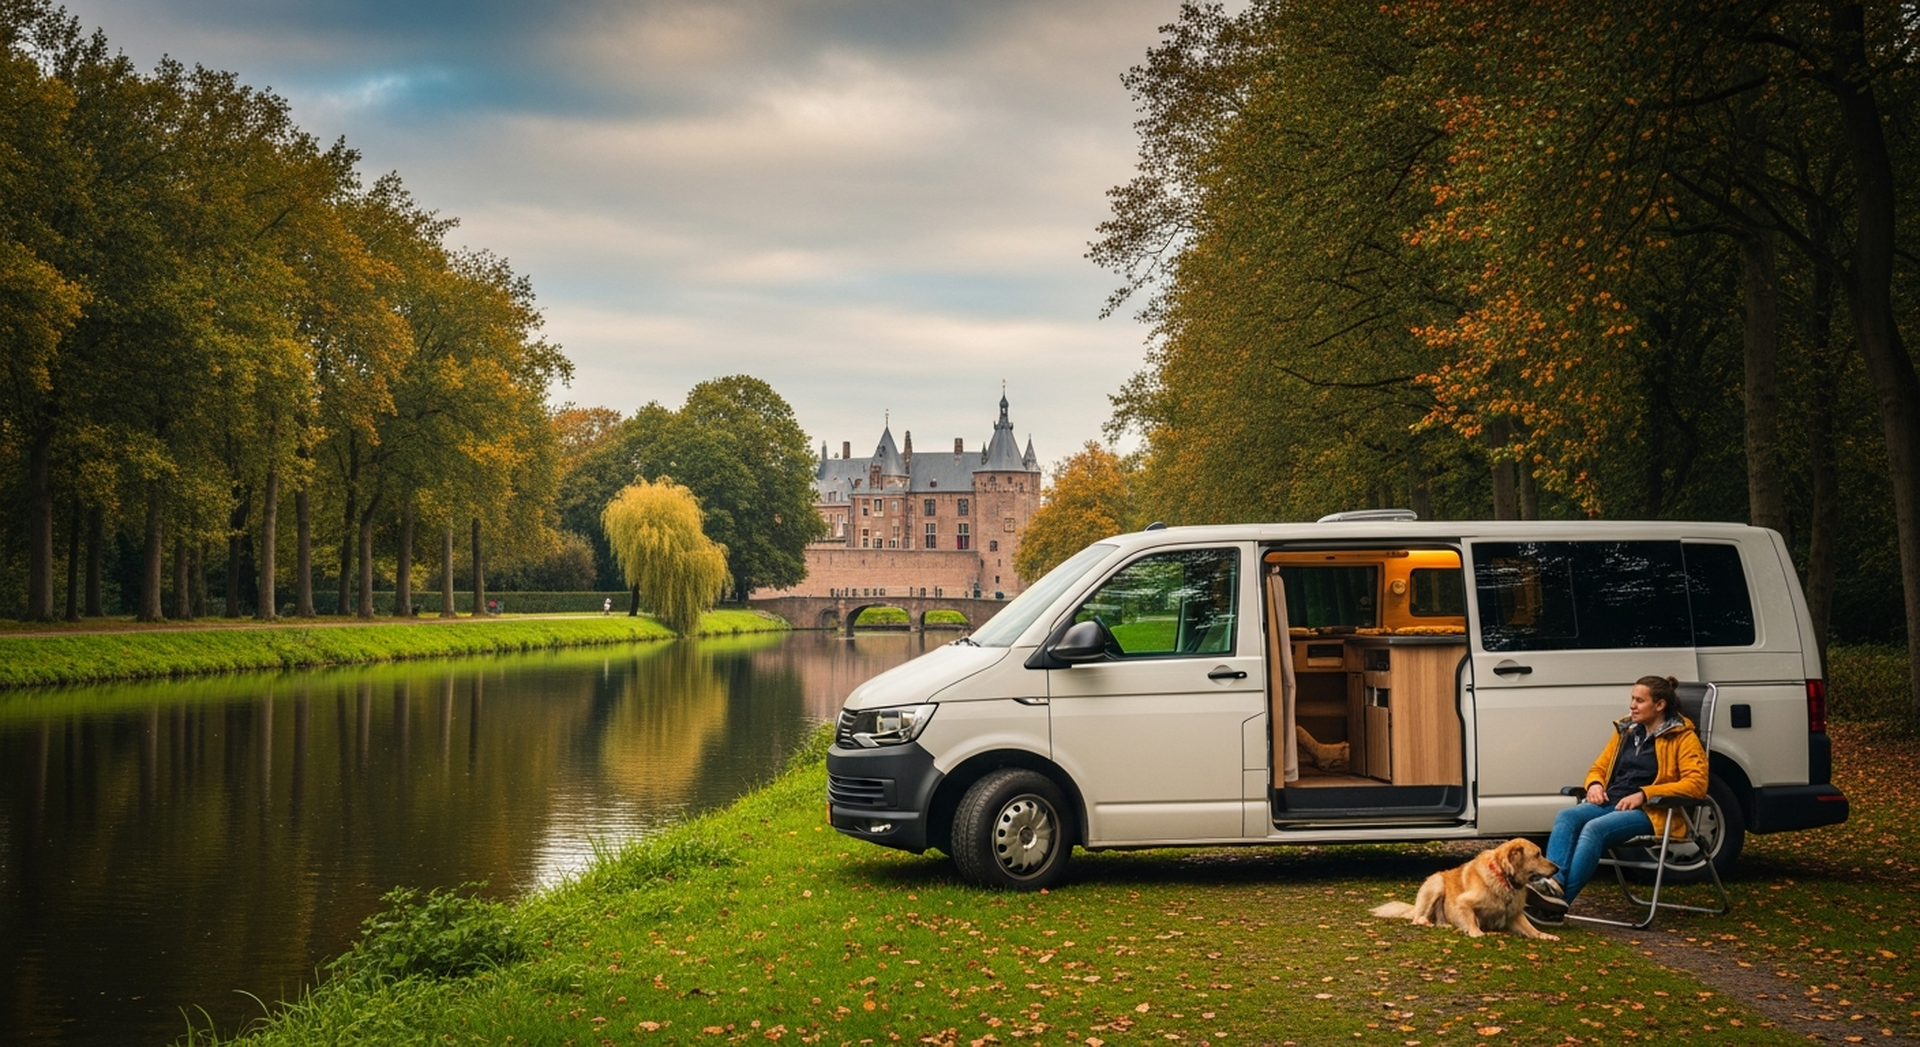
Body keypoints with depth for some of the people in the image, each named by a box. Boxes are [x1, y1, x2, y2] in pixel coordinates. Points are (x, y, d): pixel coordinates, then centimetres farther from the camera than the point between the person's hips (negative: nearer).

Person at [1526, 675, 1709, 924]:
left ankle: (1561, 900, -42)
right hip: (1610, 803, 6)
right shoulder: (1626, 732, 22)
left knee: (1595, 828, -34)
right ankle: (1552, 885, -46)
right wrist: (1595, 784, 3)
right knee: (1567, 817, -27)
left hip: (1651, 813, -6)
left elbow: (1696, 784, -9)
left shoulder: (1683, 738, 3)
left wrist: (1644, 794, -17)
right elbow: (1598, 768, 29)